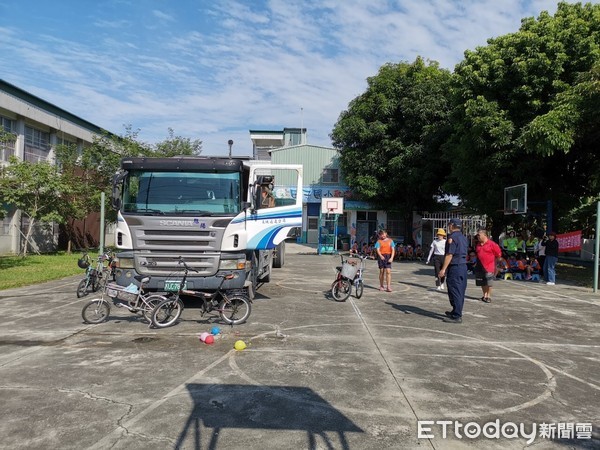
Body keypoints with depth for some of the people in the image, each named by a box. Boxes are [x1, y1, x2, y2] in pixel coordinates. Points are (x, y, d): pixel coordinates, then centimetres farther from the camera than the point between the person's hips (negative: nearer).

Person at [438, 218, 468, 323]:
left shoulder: (452, 237, -13)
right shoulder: (463, 237, 15)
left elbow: (449, 254, -18)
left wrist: (443, 269, -17)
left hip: (455, 267, -9)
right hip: (463, 266, 9)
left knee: (455, 292, -5)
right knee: (460, 292, 15)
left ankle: (456, 316, -2)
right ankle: (456, 312, 26)